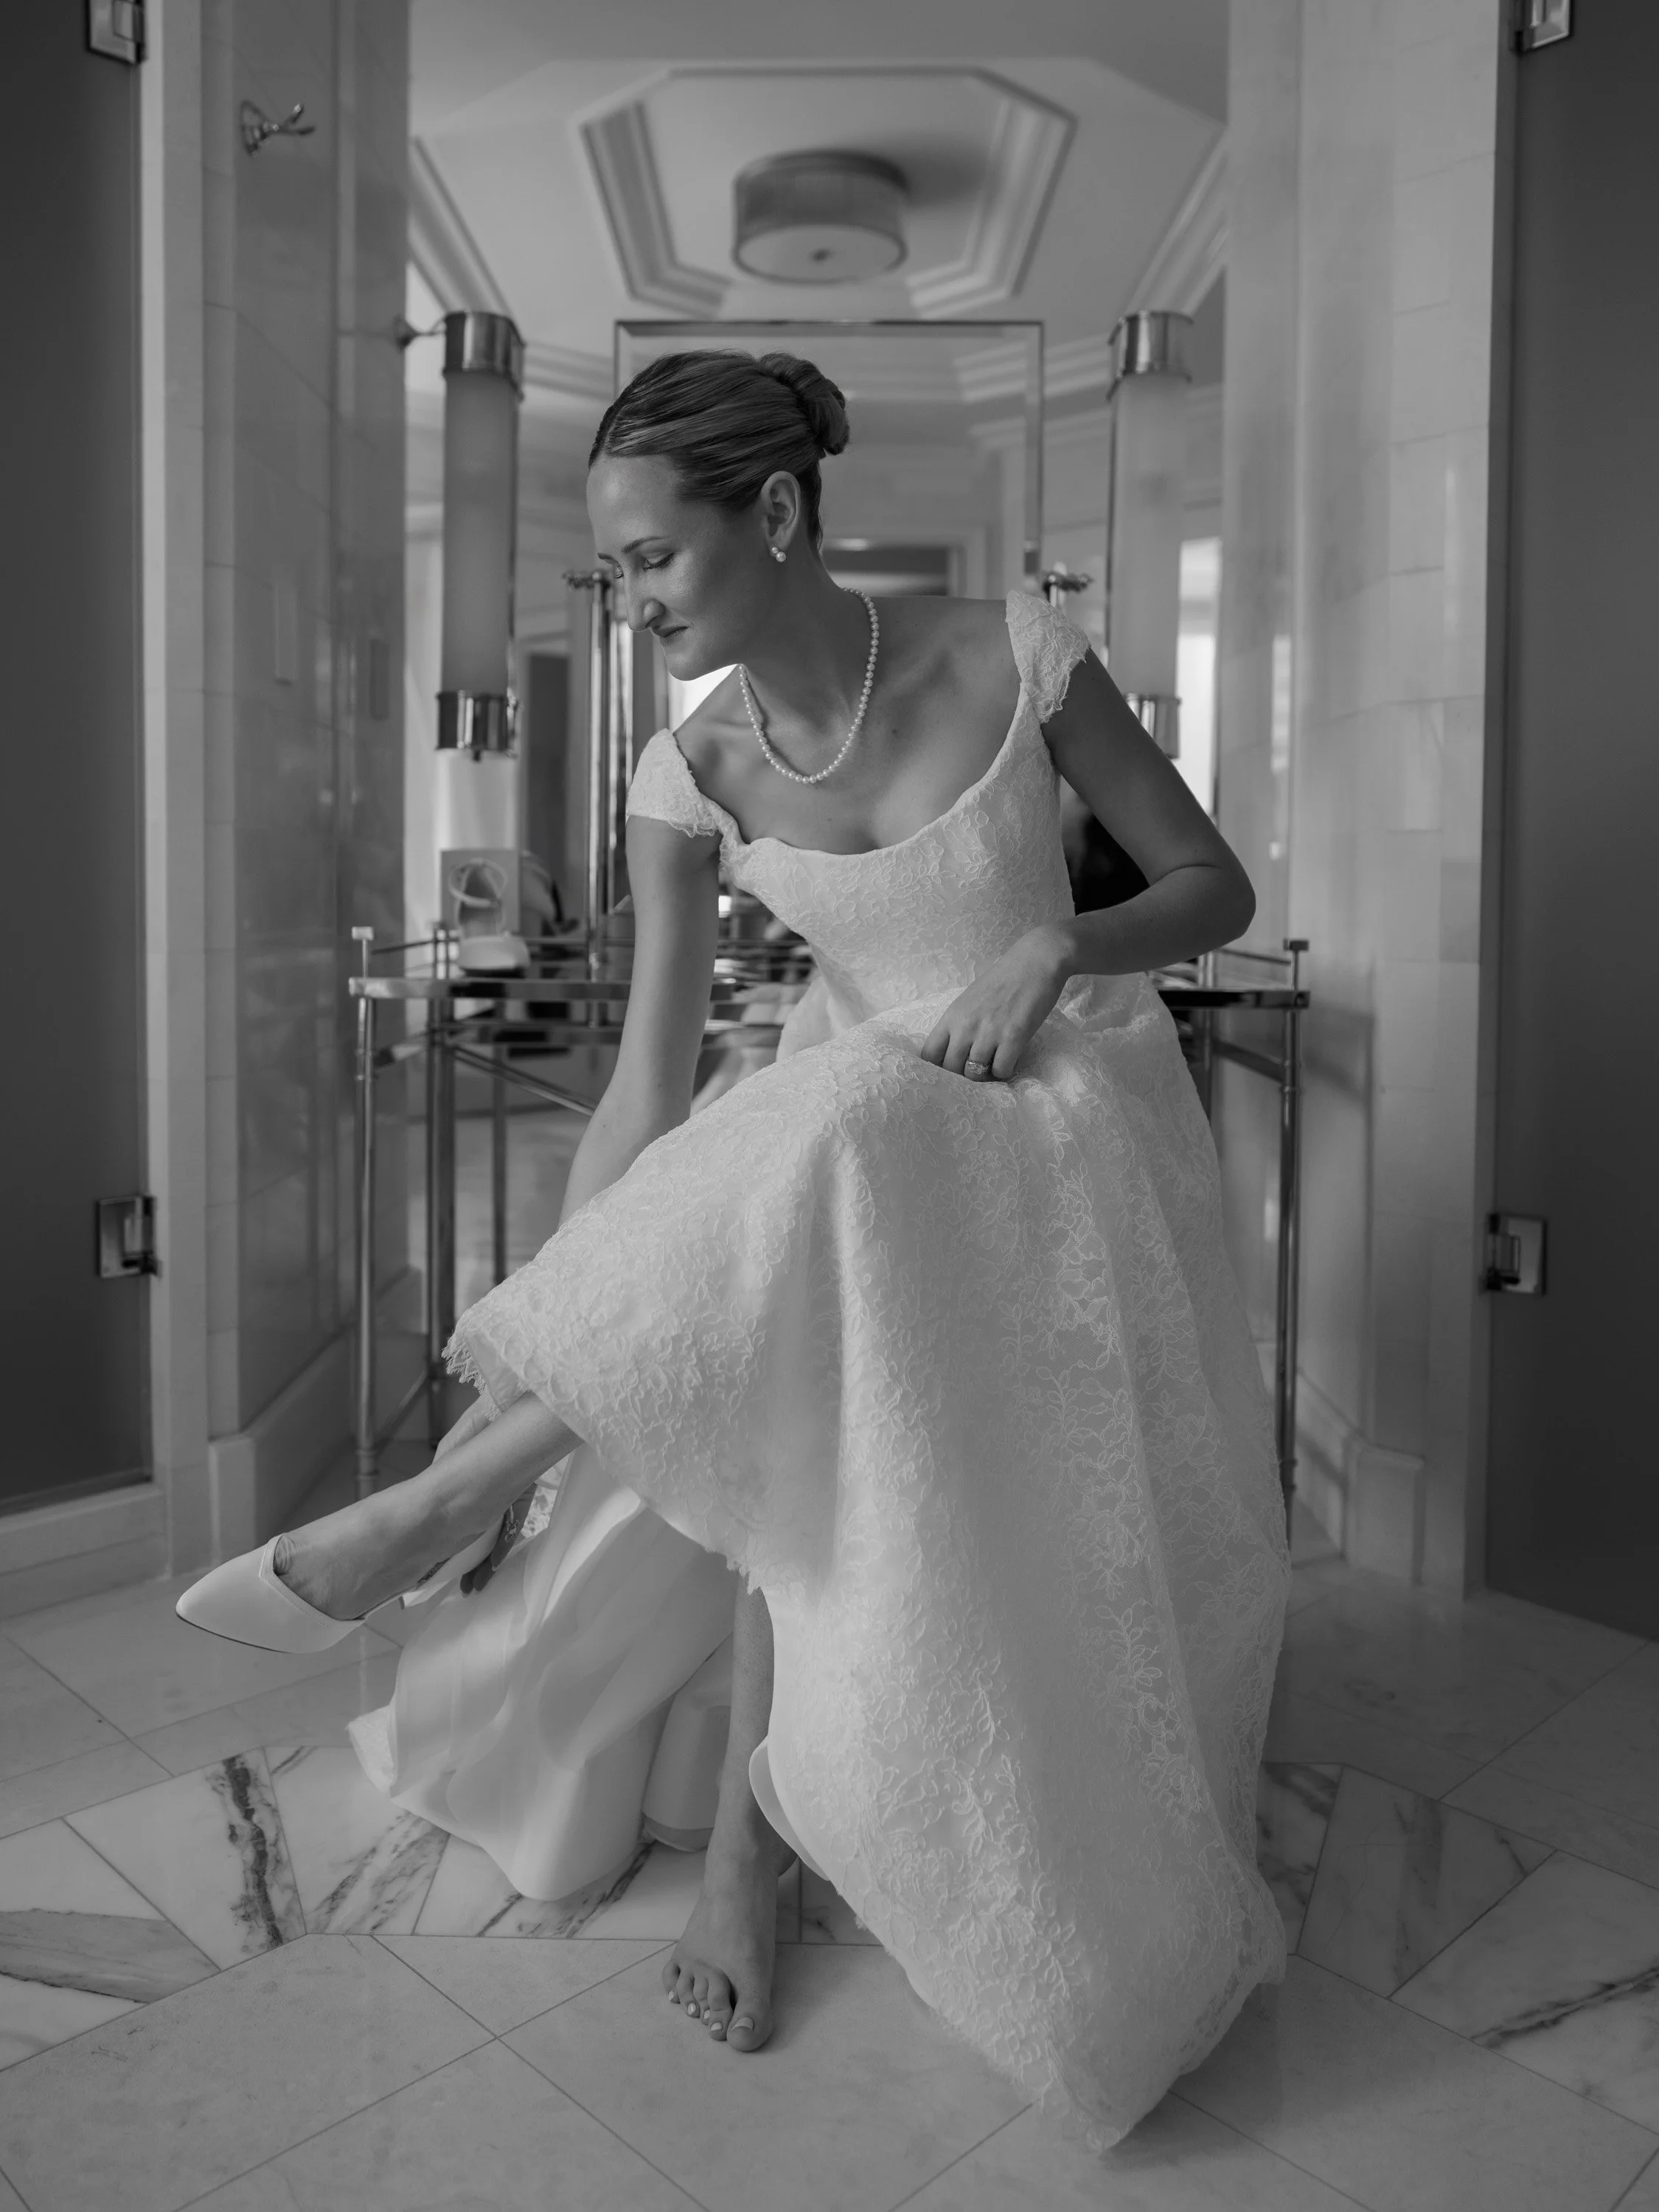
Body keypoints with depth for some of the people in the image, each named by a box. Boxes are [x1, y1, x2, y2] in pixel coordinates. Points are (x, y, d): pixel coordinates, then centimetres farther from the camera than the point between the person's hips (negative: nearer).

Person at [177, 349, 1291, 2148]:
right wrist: (532, 1341, -13)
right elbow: (649, 1086, -9)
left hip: (1062, 1113, -1)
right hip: (850, 1137, 2)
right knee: (817, 1430, -28)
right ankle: (746, 1854, -8)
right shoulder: (692, 777, -8)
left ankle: (445, 1509, -16)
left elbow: (1216, 888, -5)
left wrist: (1056, 947, -25)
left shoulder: (1012, 658, -15)